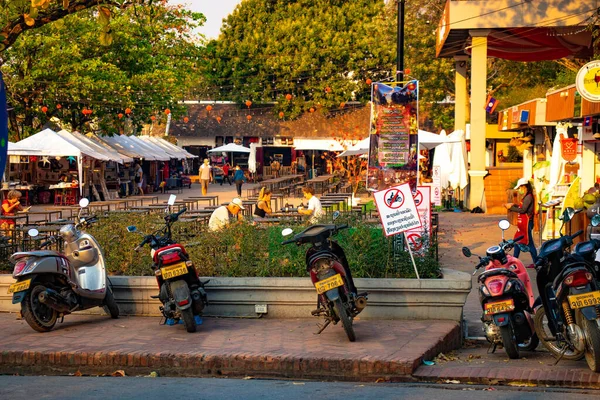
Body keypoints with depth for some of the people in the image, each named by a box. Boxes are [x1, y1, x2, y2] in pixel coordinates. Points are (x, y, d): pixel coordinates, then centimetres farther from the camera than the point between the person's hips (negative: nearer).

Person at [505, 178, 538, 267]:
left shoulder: (529, 197, -17)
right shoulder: (526, 197, 13)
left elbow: (523, 210, -21)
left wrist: (511, 207, -14)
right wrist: (513, 205, 9)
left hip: (527, 223, -10)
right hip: (522, 223, 10)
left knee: (529, 243, -4)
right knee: (517, 241, 13)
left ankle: (536, 262, 3)